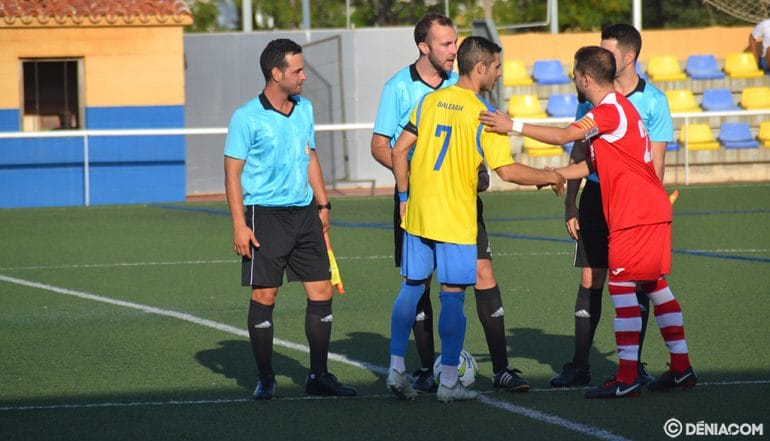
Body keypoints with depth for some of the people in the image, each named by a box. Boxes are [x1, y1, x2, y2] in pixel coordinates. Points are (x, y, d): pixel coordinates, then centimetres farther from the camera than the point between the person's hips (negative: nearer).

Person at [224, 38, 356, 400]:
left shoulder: (305, 109, 10)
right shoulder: (247, 118, -8)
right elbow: (233, 173, -7)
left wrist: (323, 204, 18)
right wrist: (239, 225, -13)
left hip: (305, 214, 6)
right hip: (265, 216, -6)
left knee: (322, 292, 2)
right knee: (264, 296, -2)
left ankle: (318, 376, 11)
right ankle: (265, 379, 8)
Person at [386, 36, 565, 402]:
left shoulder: (429, 101, 5)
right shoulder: (482, 114, -12)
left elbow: (399, 151, 5)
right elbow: (507, 171, -15)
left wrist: (405, 195, 15)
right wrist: (549, 177, -1)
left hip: (417, 212, 5)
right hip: (456, 221, -5)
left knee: (411, 288, 13)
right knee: (453, 296, 1)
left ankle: (396, 369, 13)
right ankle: (448, 382, 4)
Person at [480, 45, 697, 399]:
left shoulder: (611, 110, -15)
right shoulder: (615, 109, 17)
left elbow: (563, 136, -26)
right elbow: (592, 164, 19)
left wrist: (513, 126, -26)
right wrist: (554, 175, 12)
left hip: (635, 214, -10)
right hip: (652, 210, 10)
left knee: (622, 285, -9)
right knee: (653, 284, 14)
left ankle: (627, 378, -12)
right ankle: (681, 367, 19)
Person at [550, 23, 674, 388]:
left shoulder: (652, 102, -3)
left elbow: (656, 165, -2)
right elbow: (580, 151, 10)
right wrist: (570, 204, 5)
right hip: (596, 195, 2)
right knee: (590, 282, -1)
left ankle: (634, 364, 10)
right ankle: (579, 365, 3)